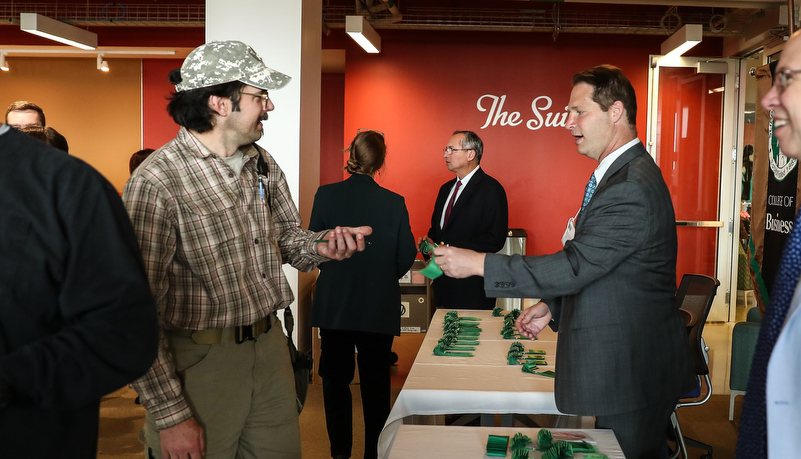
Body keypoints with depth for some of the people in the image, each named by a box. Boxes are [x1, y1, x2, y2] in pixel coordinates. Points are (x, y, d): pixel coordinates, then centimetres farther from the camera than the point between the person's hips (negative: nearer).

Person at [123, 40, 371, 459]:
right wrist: (170, 414, -19)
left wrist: (323, 246, -8)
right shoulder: (156, 183, -18)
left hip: (269, 345, 7)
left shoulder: (263, 165, 5)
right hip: (199, 361, -6)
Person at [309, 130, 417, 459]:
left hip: (333, 305, 1)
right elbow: (405, 258, -4)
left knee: (335, 379, 14)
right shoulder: (394, 203, -10)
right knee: (375, 382, 12)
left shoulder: (326, 195, -9)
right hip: (379, 307, 0)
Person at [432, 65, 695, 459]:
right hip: (620, 364, 10)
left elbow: (575, 265, -25)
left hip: (632, 370, -10)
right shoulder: (619, 173, 12)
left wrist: (478, 264, -21)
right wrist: (553, 306, 11)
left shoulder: (632, 187, -23)